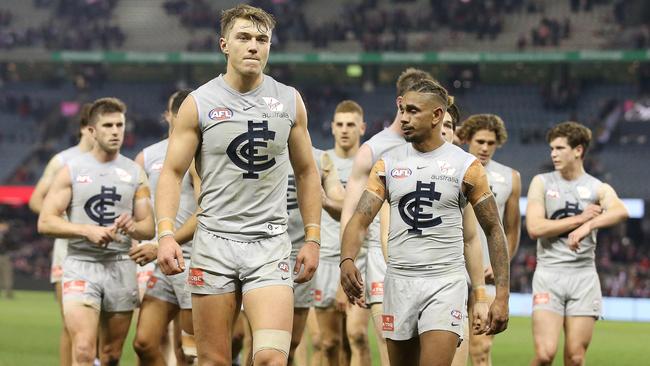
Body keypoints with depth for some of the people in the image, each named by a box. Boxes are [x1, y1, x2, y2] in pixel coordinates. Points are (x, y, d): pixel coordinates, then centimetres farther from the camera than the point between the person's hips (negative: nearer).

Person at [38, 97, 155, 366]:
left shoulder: (135, 173, 10)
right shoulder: (72, 170, 2)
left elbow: (149, 229, 10)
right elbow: (45, 223, -4)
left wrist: (132, 227, -14)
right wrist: (88, 230, -17)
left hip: (121, 266, 4)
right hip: (81, 264, -3)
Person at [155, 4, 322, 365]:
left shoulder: (290, 102, 7)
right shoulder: (199, 103, 0)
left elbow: (306, 173, 15)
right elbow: (172, 173, 0)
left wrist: (312, 239, 9)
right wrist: (165, 234, -13)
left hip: (270, 244, 1)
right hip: (214, 243, -1)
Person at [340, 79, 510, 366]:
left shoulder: (465, 166, -1)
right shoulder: (388, 163, 6)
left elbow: (494, 230, 2)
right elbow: (361, 218, -2)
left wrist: (502, 296, -4)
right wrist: (347, 259, -24)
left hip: (445, 282, -3)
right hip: (399, 283, 4)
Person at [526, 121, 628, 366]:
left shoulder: (599, 189, 7)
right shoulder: (542, 183, 7)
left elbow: (620, 212, -17)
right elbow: (534, 228, -8)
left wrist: (588, 226, -31)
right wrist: (580, 218, -8)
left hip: (584, 275, 1)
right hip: (549, 274, -1)